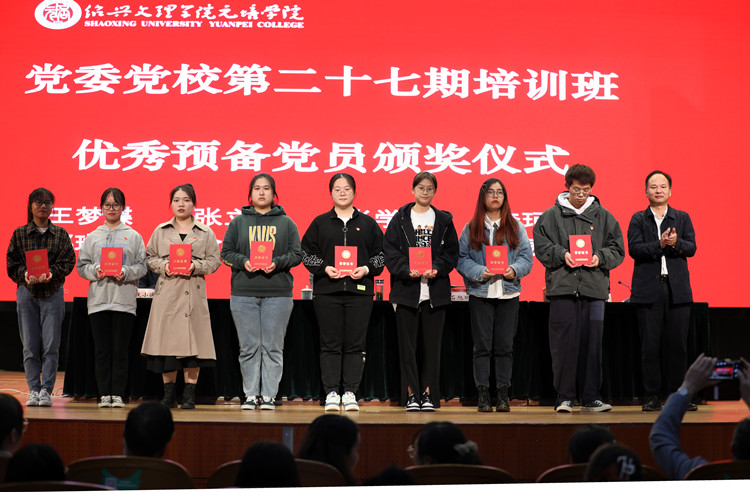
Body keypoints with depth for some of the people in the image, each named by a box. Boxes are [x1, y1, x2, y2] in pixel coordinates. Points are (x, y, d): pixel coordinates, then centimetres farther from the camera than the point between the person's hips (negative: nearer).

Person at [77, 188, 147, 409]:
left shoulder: (134, 236, 8)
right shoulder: (92, 237, 13)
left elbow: (142, 266, 3)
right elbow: (82, 266, 10)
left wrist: (126, 272, -14)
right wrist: (95, 271, -9)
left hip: (124, 299, -2)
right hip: (98, 298, 2)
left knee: (120, 349, -2)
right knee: (102, 350, 2)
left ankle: (118, 394, 3)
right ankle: (104, 394, 7)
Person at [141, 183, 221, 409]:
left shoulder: (206, 233, 9)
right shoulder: (161, 231, 13)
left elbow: (214, 260, 6)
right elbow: (150, 257, 13)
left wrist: (195, 266, -11)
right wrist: (164, 266, -6)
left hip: (193, 292, -1)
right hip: (167, 292, 1)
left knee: (192, 339, -4)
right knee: (166, 340, -1)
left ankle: (190, 393, 3)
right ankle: (169, 393, 9)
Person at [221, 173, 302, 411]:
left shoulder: (286, 223, 8)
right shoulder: (238, 222, 10)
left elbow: (296, 254, 4)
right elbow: (226, 252, 8)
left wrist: (277, 263, -13)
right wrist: (243, 262, -11)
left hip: (278, 293, -1)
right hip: (244, 293, 1)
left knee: (273, 346, -1)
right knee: (249, 346, 1)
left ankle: (269, 395, 6)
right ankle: (250, 394, 9)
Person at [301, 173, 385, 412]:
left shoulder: (368, 224, 11)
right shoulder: (320, 223, 9)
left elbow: (380, 255, 10)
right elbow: (306, 252, 7)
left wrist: (367, 269, -8)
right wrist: (324, 268, -9)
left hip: (360, 290, 0)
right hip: (327, 291, 0)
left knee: (355, 344, 0)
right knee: (330, 344, -1)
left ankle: (350, 392, 5)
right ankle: (331, 392, 4)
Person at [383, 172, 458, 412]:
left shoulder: (444, 220, 11)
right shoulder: (400, 218, 7)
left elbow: (451, 252, 6)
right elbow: (390, 250, 0)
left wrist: (437, 269, -11)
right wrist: (406, 270, -14)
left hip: (435, 290, 1)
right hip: (406, 289, -1)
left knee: (432, 345, 2)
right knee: (407, 345, 0)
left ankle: (428, 393, 8)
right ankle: (411, 395, 5)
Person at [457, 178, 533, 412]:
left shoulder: (515, 227, 9)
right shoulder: (471, 228, 6)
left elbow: (526, 256, 5)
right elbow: (461, 258, 0)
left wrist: (514, 270, -14)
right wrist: (479, 272, -15)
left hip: (508, 293, 1)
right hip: (480, 294, -1)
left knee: (505, 345, 2)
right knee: (482, 345, -1)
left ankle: (503, 395, 7)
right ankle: (483, 395, 4)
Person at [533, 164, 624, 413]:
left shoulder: (603, 216, 11)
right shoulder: (551, 216, 6)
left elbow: (617, 250, 11)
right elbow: (541, 247, 4)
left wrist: (600, 258, -8)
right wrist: (561, 255, -12)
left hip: (594, 288, 2)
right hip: (562, 287, -2)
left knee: (592, 343, 3)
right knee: (564, 343, -4)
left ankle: (591, 397, 11)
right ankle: (564, 397, 3)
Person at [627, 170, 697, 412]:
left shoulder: (682, 218, 12)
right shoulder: (638, 219, 8)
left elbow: (691, 247, 1)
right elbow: (634, 249, -5)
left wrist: (676, 242, -19)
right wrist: (659, 245, -19)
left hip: (677, 289, 1)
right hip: (648, 290, -1)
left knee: (678, 345, 1)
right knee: (650, 346, -1)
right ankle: (651, 396, 6)